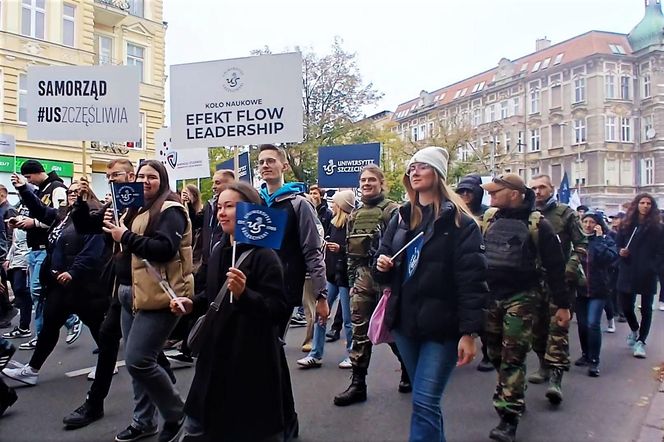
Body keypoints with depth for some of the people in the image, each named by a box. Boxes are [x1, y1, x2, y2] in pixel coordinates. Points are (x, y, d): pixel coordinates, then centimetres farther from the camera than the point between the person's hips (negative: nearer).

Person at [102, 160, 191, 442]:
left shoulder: (170, 210, -11)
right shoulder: (137, 209, 17)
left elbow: (166, 248, -24)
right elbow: (128, 247, 22)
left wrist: (126, 236, -20)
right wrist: (115, 229, 3)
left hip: (159, 297, -9)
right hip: (133, 294, 9)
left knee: (138, 360, -13)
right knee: (136, 360, 14)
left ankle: (175, 414, 8)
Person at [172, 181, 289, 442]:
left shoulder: (264, 256, -17)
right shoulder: (218, 252, 7)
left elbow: (279, 310, -23)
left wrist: (243, 294, -35)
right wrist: (192, 304, 4)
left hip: (253, 360, -7)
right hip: (216, 354, 8)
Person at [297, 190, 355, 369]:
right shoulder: (334, 222, 10)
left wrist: (340, 248, -24)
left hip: (344, 276, -8)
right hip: (331, 274, 8)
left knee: (348, 319, 5)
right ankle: (315, 355, 16)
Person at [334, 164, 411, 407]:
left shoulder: (392, 210, -6)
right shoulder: (355, 214, 14)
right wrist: (352, 280, 14)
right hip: (361, 277, 5)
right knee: (360, 331, 5)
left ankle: (408, 371, 32)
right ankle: (357, 384, 12)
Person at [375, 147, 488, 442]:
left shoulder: (458, 220, -7)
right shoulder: (401, 218, 11)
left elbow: (472, 278, -13)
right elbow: (384, 261, 18)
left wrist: (469, 332, -17)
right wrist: (382, 265, -6)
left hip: (442, 325, -6)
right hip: (405, 321, 6)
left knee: (424, 403, -6)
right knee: (424, 399, 18)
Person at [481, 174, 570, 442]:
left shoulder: (536, 224, -7)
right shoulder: (487, 219, 5)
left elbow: (554, 266, -5)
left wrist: (562, 304, -5)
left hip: (520, 297, -4)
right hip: (489, 296, 5)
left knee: (512, 357, -3)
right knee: (495, 354, 13)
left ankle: (509, 418, 4)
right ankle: (513, 396, 35)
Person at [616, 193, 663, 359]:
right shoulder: (626, 225, 5)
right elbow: (617, 245, 11)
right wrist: (620, 252, -10)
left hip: (647, 274, -2)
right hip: (628, 272, 2)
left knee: (646, 308, 5)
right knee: (626, 306, 4)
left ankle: (641, 341, 14)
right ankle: (634, 330, 34)